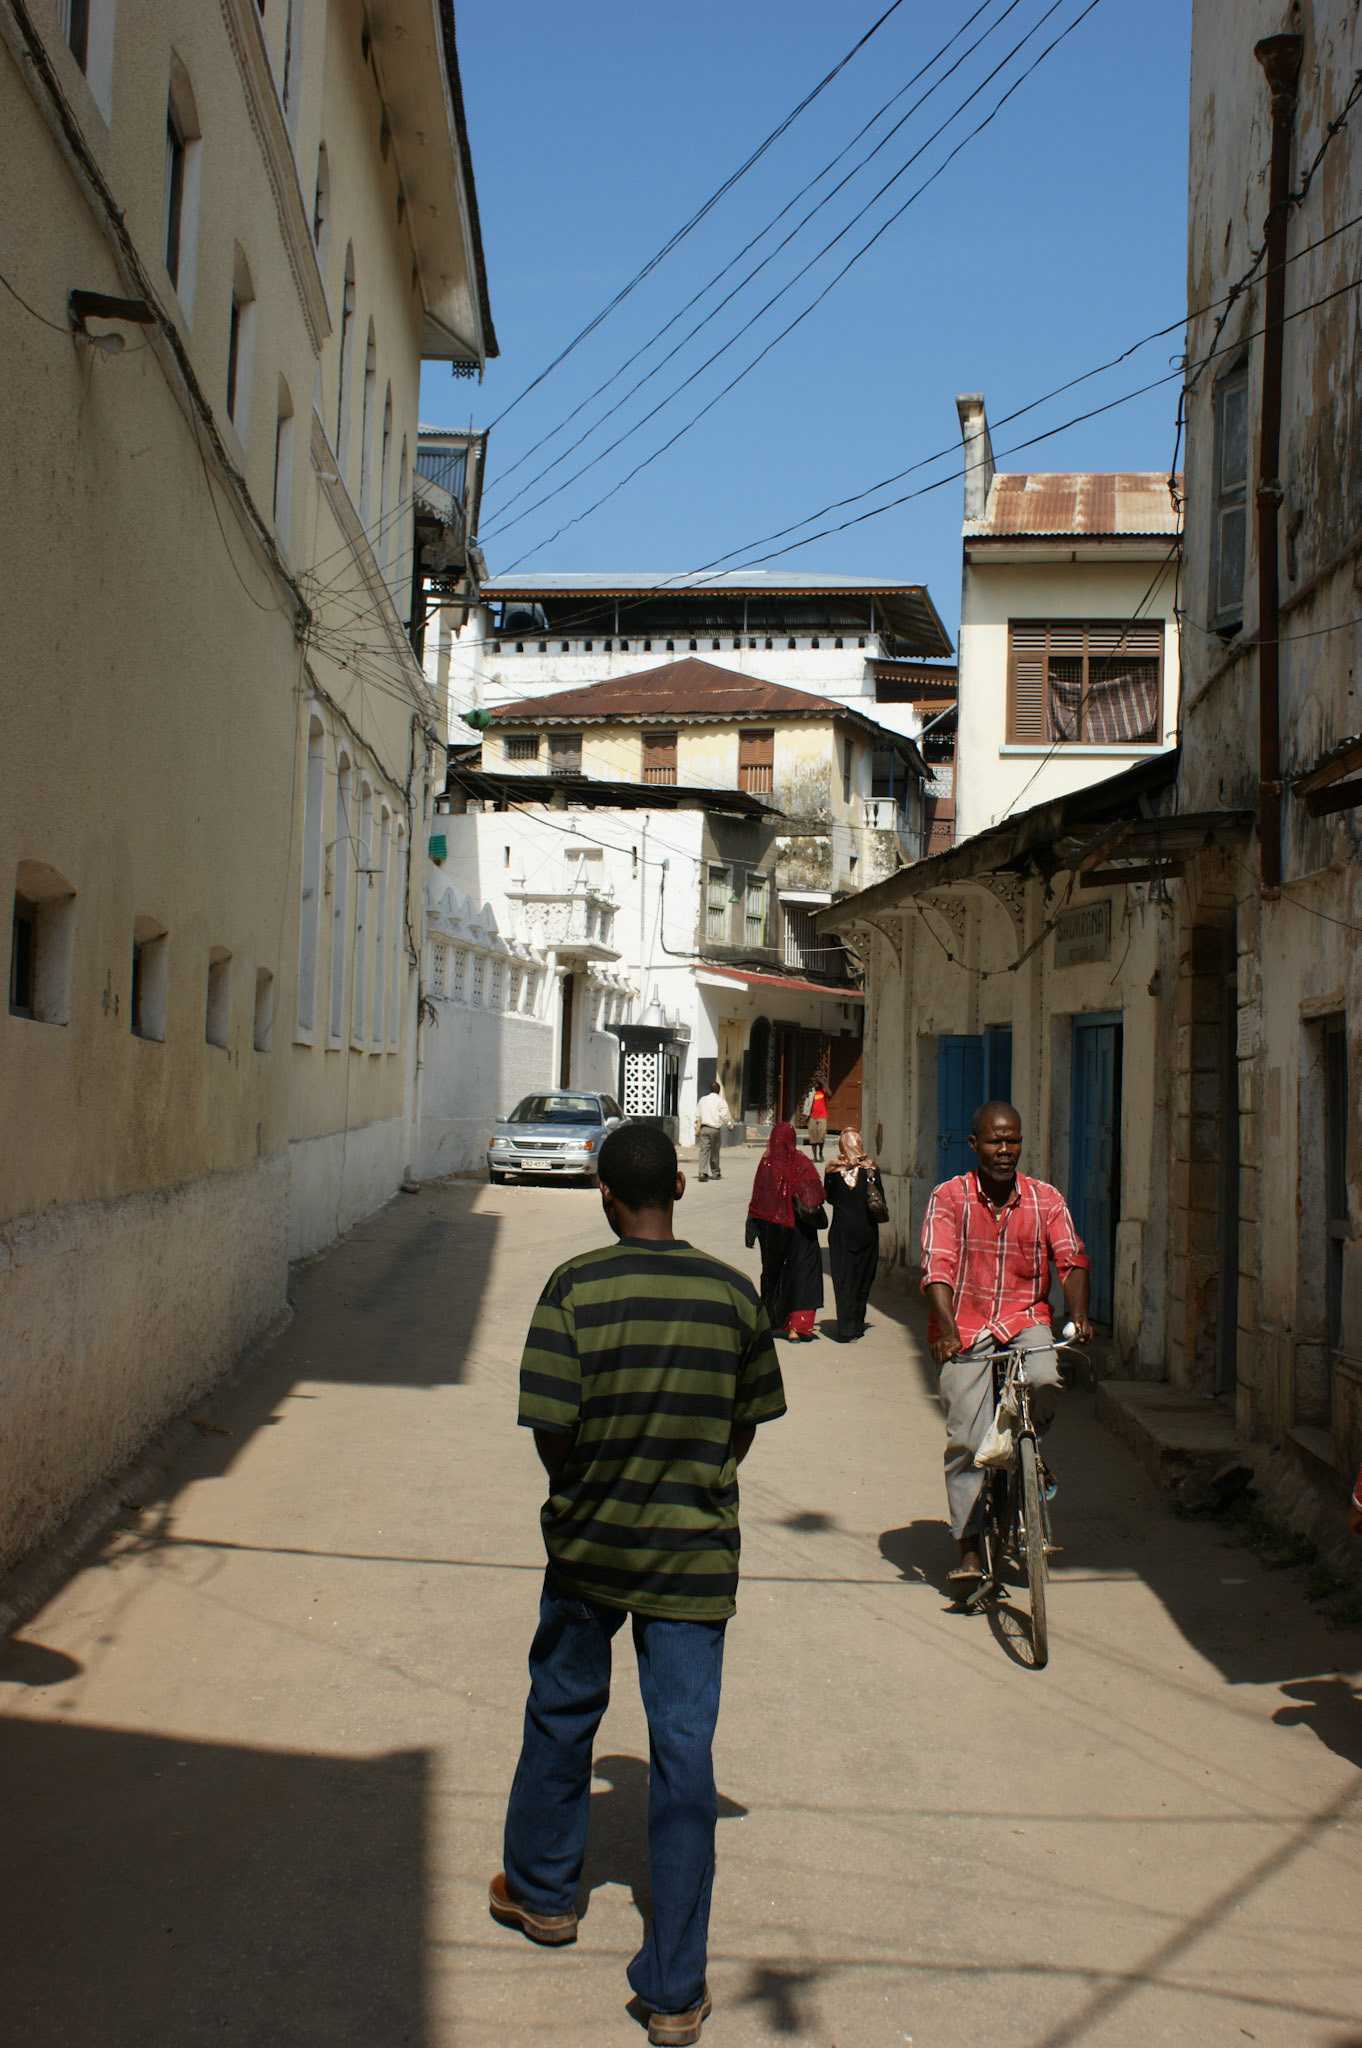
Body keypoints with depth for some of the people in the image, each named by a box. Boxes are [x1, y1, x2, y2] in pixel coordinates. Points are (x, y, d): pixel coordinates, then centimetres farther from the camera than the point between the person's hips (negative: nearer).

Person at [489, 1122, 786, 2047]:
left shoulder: (575, 1287, -14)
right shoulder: (734, 1293, -6)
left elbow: (551, 1428, -14)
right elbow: (747, 1426, 3)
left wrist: (581, 1493, 6)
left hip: (590, 1549, -1)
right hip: (697, 1555, 1)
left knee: (562, 1715, 22)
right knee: (685, 1754, 5)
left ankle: (542, 1890, 42)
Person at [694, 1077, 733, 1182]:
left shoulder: (703, 1099, 12)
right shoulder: (721, 1101, -1)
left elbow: (698, 1115, 13)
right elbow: (723, 1115, -8)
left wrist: (697, 1128, 17)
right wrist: (730, 1125, 5)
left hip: (704, 1128, 2)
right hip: (715, 1129, -2)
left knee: (704, 1150, -4)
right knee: (715, 1151, 9)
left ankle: (703, 1172, -19)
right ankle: (715, 1173, 19)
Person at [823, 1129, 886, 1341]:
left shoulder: (833, 1170, -5)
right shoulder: (871, 1169, -6)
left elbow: (829, 1198, 5)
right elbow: (880, 1202, -2)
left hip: (841, 1230, 0)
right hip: (866, 1231, 1)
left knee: (843, 1280, 1)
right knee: (863, 1278, 13)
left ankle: (847, 1329, -7)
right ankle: (857, 1325, 19)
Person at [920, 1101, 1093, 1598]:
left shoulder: (1046, 1200, 3)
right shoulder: (949, 1198, -5)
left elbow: (1072, 1260, -5)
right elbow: (937, 1269, -15)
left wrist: (1079, 1315, -24)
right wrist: (946, 1329, -30)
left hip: (1025, 1320, 2)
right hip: (965, 1330, -1)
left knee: (1044, 1382, -29)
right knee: (966, 1440, -9)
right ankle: (970, 1549, 5)